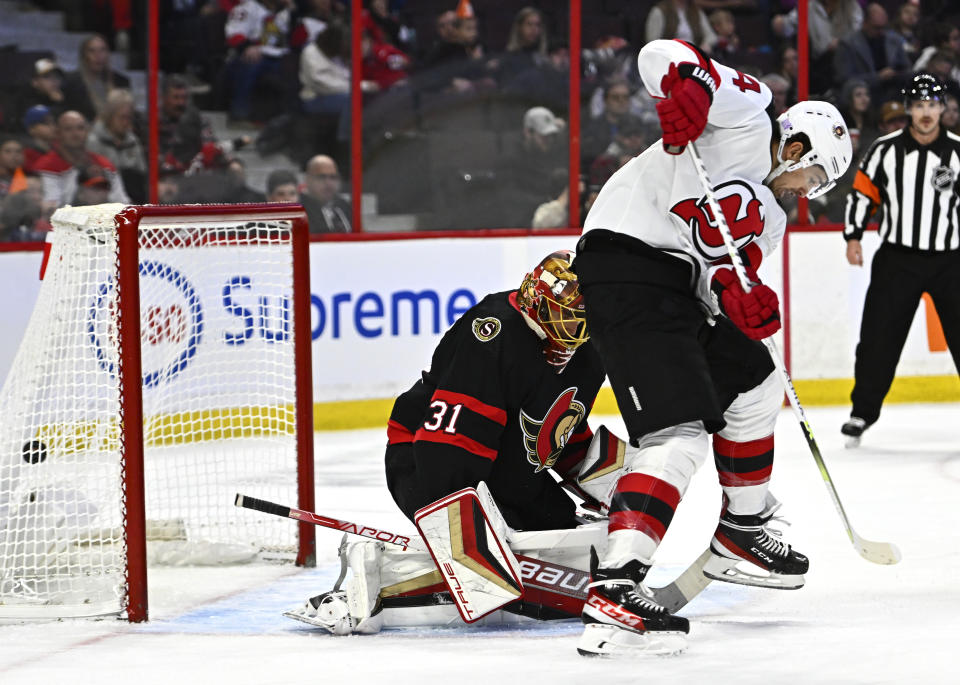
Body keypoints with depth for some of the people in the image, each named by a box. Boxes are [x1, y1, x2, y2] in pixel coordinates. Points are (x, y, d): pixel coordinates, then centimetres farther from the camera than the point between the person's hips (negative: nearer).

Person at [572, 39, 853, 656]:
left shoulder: (768, 215, 24)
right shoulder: (747, 114, 1)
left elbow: (725, 280, 11)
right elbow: (662, 55, -7)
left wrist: (744, 301, -12)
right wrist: (685, 87, -29)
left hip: (680, 289, 10)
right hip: (628, 264, -10)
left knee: (753, 389, 26)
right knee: (678, 435, -21)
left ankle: (740, 535, 42)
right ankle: (615, 590, -32)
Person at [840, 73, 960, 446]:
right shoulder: (885, 150, 0)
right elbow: (862, 192, 7)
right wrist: (853, 236, 0)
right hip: (897, 258, 0)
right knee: (878, 337, -2)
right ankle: (863, 411, 12)